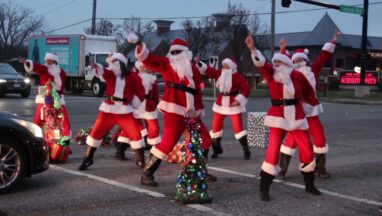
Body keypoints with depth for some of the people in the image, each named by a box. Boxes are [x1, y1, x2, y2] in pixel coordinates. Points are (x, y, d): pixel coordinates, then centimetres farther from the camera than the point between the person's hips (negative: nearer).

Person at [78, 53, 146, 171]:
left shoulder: (132, 77, -2)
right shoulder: (110, 74, 2)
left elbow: (141, 93, 5)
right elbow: (103, 71, -22)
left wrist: (133, 103, -2)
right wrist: (97, 67, -43)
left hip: (125, 110, -2)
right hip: (108, 109, 2)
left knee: (136, 134, -4)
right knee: (96, 133, 2)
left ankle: (141, 161, 10)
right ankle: (87, 159, 15)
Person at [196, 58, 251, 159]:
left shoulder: (238, 77, -12)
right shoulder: (220, 74, 4)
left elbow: (246, 89, -12)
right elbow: (209, 71, 1)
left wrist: (238, 99, -19)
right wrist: (199, 63, -10)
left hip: (233, 104, -6)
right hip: (221, 103, 6)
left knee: (238, 127, -8)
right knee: (216, 126, 8)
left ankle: (246, 150, 2)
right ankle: (216, 149, 24)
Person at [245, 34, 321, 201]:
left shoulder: (297, 76, -3)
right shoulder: (271, 74, -6)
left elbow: (310, 92, 13)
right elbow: (261, 63, -25)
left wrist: (304, 103, 14)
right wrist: (252, 49, -39)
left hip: (297, 117, 2)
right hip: (278, 117, -2)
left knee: (307, 151, 7)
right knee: (273, 152, -10)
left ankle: (309, 185, 27)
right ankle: (264, 189, 1)